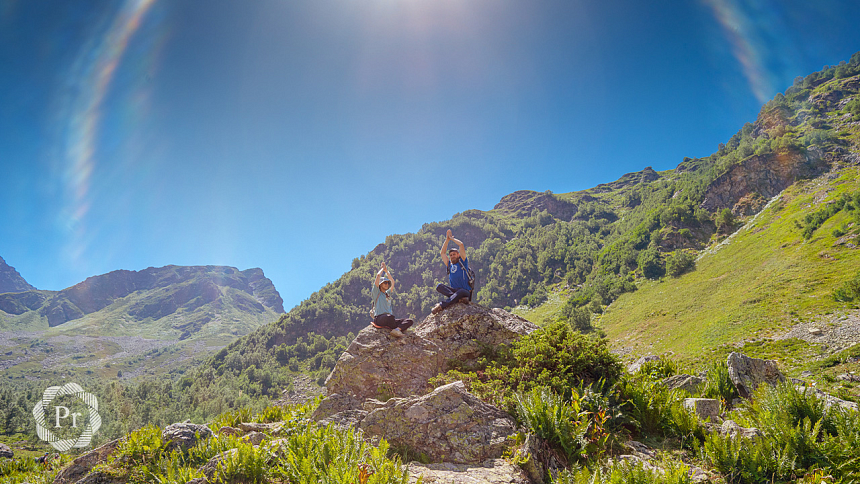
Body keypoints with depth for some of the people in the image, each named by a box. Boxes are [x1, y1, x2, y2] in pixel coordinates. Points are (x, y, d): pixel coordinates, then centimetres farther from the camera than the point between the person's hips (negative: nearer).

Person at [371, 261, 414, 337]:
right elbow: (378, 275, -2)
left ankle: (397, 329, -35)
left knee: (410, 321, -13)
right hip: (379, 319, -7)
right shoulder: (376, 292, 6)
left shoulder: (388, 294, 25)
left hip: (389, 319, 7)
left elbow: (392, 281, 35)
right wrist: (382, 268, 15)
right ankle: (398, 329, -25)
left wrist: (386, 270, 31)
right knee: (390, 316, -42)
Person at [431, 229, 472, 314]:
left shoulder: (462, 262, 8)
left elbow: (461, 245, 2)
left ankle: (440, 306, -41)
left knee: (461, 292, -39)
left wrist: (452, 238, 16)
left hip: (466, 291, -4)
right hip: (454, 291, 4)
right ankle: (458, 298, -36)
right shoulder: (449, 265, 19)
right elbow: (442, 253, 22)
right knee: (439, 286, -20)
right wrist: (447, 239, 21)